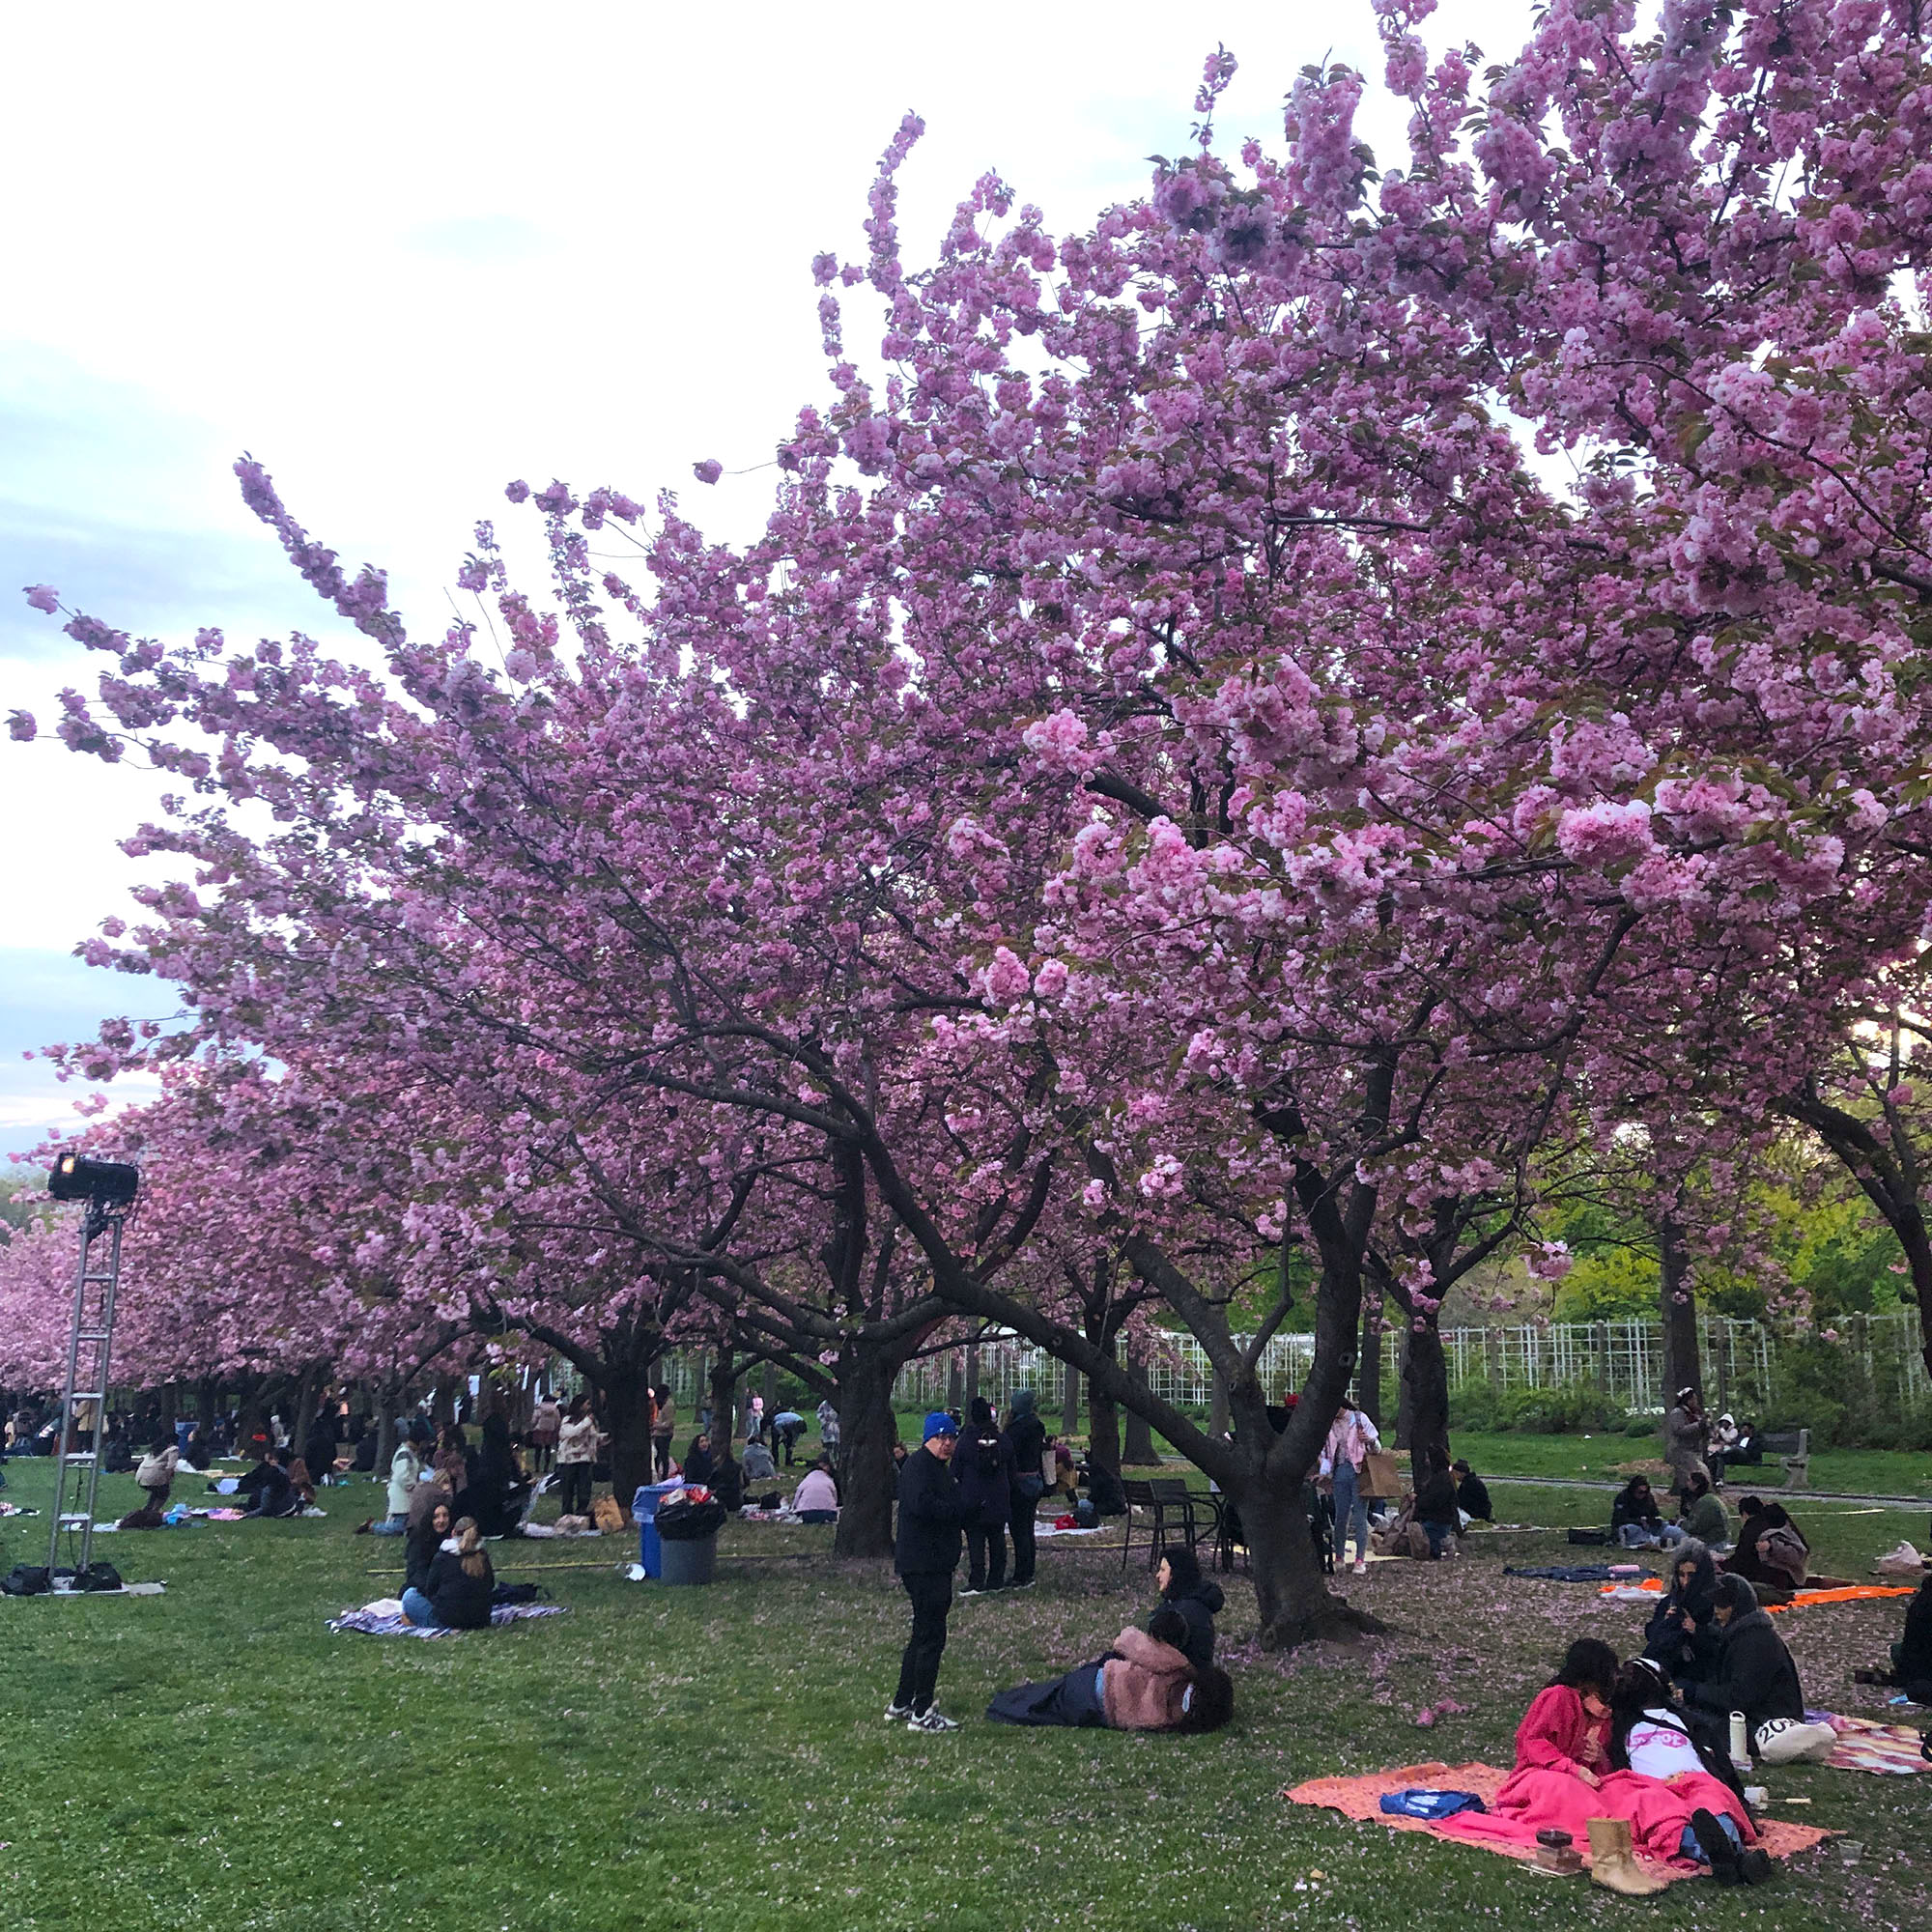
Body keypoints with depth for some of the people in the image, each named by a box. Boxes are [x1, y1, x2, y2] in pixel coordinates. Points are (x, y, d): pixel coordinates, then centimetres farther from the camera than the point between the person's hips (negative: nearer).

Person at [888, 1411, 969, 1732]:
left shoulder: (939, 1468, 20)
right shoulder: (918, 1465, -13)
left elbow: (953, 1510, 23)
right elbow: (921, 1505, -29)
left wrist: (958, 1508, 0)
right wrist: (958, 1508, -16)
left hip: (936, 1564, 11)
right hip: (923, 1564, -11)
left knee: (924, 1633, 17)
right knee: (931, 1636, -7)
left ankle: (900, 1704, 27)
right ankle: (921, 1713, -1)